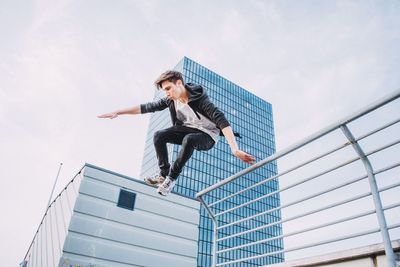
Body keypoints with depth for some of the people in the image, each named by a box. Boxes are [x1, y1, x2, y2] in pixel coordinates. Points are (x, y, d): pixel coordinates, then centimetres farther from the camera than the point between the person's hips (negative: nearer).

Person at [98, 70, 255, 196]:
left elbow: (221, 120, -39)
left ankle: (172, 177, -19)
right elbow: (146, 107, -4)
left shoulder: (200, 99, -28)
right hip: (189, 129, 6)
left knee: (189, 139, -38)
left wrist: (235, 149, -51)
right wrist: (117, 113, -9)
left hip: (208, 135, -6)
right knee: (159, 136, -15)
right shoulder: (170, 100, -8)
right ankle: (164, 173, -2)